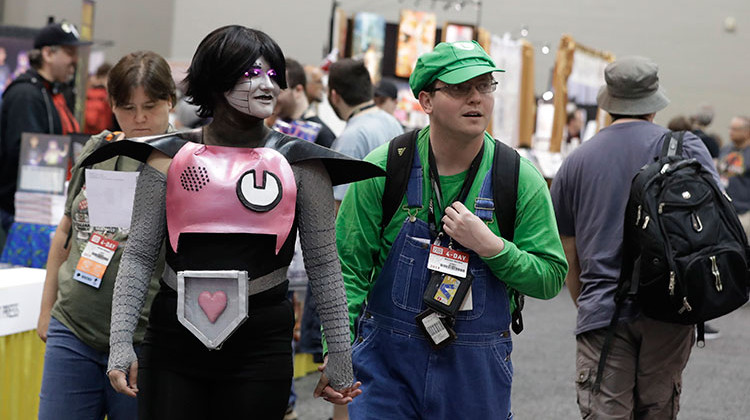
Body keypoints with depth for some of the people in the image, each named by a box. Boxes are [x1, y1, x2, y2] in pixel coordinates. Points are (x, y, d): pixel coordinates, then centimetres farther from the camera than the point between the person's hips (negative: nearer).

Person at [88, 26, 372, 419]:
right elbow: (139, 255, 3)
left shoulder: (299, 164, 2)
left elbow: (322, 263, 4)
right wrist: (120, 341, -5)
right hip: (173, 338, 1)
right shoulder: (171, 157, 2)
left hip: (262, 343, 0)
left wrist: (339, 351, 4)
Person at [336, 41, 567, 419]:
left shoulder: (521, 180, -4)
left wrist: (490, 246, -19)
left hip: (477, 370, 1)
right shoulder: (383, 168, -6)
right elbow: (348, 264, -3)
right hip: (386, 361, -1)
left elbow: (551, 278, -3)